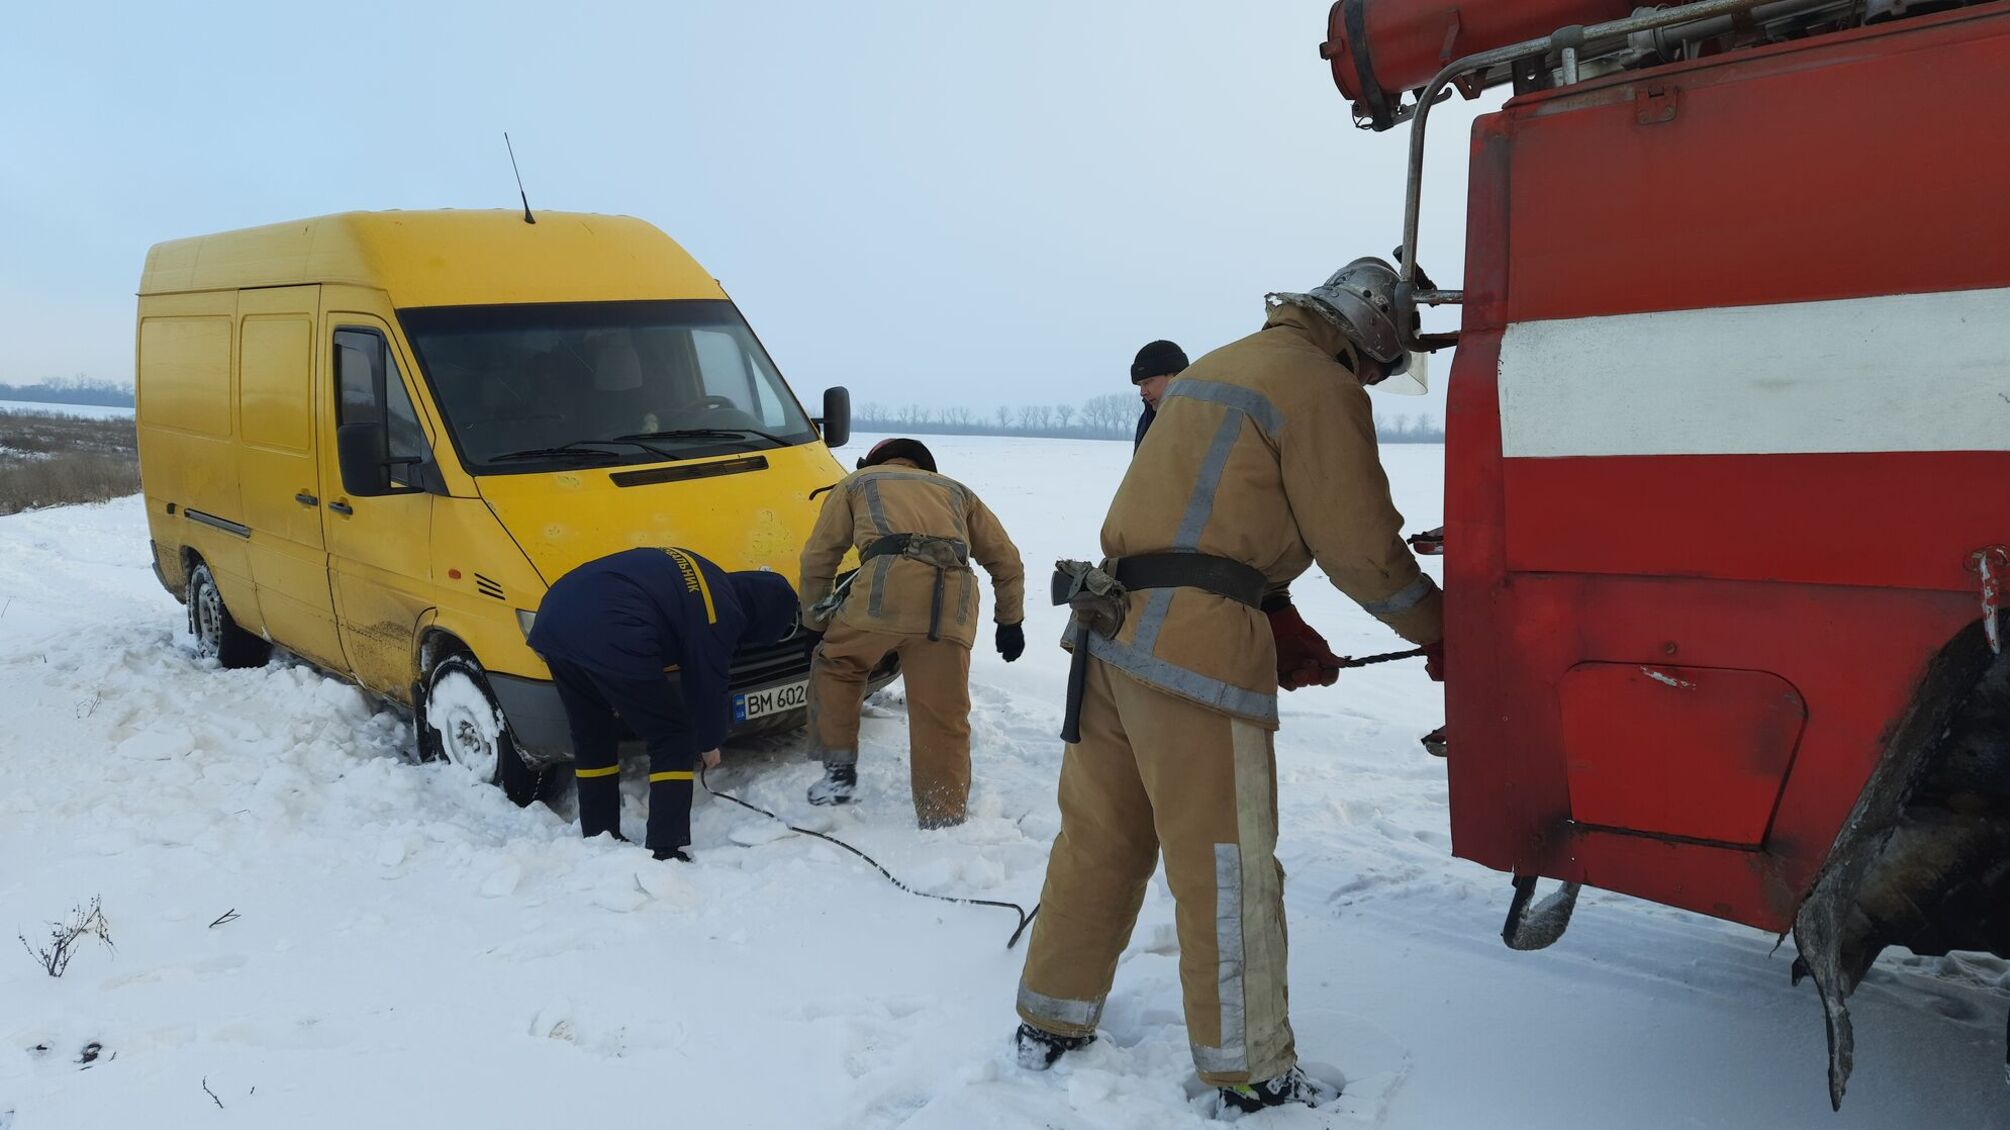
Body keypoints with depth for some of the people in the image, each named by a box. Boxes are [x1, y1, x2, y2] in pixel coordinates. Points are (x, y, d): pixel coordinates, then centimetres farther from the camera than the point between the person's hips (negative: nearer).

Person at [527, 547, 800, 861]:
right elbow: (708, 686, 7)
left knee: (591, 738, 24)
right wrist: (710, 743, 26)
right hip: (608, 638, -9)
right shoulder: (721, 613, 1)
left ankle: (597, 841, 33)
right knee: (674, 740, 6)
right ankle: (664, 853, 6)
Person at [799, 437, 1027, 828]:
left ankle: (839, 771, 21)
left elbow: (818, 557, 25)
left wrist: (815, 619, 35)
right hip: (954, 604, 3)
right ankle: (944, 819, 11)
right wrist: (1010, 620, 39)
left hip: (888, 585, -2)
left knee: (835, 666, 23)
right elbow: (1007, 560, 33)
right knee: (943, 719, 7)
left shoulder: (857, 483, 31)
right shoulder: (956, 491, 38)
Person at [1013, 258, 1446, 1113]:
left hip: (1112, 625, 9)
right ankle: (1249, 1078, 15)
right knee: (1226, 866, 2)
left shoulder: (1216, 368, 24)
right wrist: (1443, 633, 11)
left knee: (1099, 836, 17)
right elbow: (1362, 548, -5)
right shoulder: (1320, 385, -4)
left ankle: (1051, 1027, 28)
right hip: (1197, 643, -9)